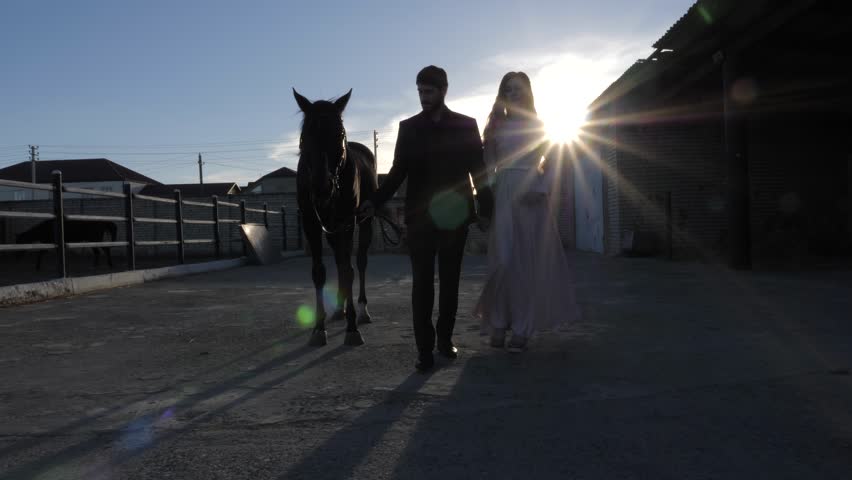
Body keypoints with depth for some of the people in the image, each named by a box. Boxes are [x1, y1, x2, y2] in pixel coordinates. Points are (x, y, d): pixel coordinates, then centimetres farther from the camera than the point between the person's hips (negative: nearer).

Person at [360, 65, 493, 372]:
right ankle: (424, 348, 2)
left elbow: (479, 170, 6)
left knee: (449, 280, 9)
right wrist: (375, 201, -5)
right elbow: (398, 171, 7)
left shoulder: (466, 126, 5)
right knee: (422, 282, -1)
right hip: (420, 216, 0)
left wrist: (484, 209, 0)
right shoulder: (408, 128, 7)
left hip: (454, 216, 0)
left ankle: (445, 338, 22)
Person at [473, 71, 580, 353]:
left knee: (529, 261, 0)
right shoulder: (495, 126, 11)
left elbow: (553, 162, 4)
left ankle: (522, 328, 5)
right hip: (503, 196, 1)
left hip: (531, 197, 0)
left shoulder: (538, 125, 9)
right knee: (503, 260, -6)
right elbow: (487, 166, 7)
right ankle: (498, 323, 2)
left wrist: (542, 190, -12)